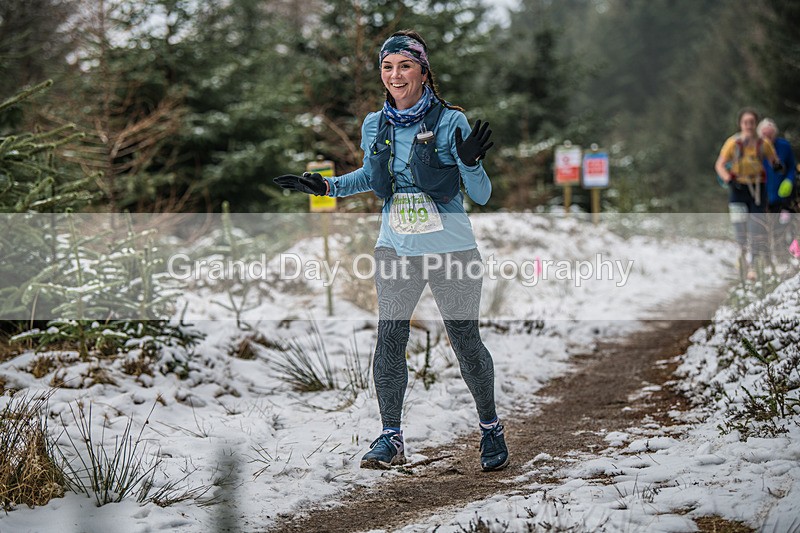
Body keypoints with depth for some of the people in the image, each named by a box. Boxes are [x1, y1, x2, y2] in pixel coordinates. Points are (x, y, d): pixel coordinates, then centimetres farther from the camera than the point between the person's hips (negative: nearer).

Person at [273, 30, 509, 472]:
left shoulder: (451, 122, -9)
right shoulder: (375, 126, 3)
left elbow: (481, 195, -7)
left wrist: (470, 162, -26)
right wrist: (326, 186, 11)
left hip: (451, 249, -3)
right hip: (396, 249, 3)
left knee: (466, 343, 3)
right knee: (389, 340, -4)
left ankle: (490, 428, 23)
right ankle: (390, 439, 6)